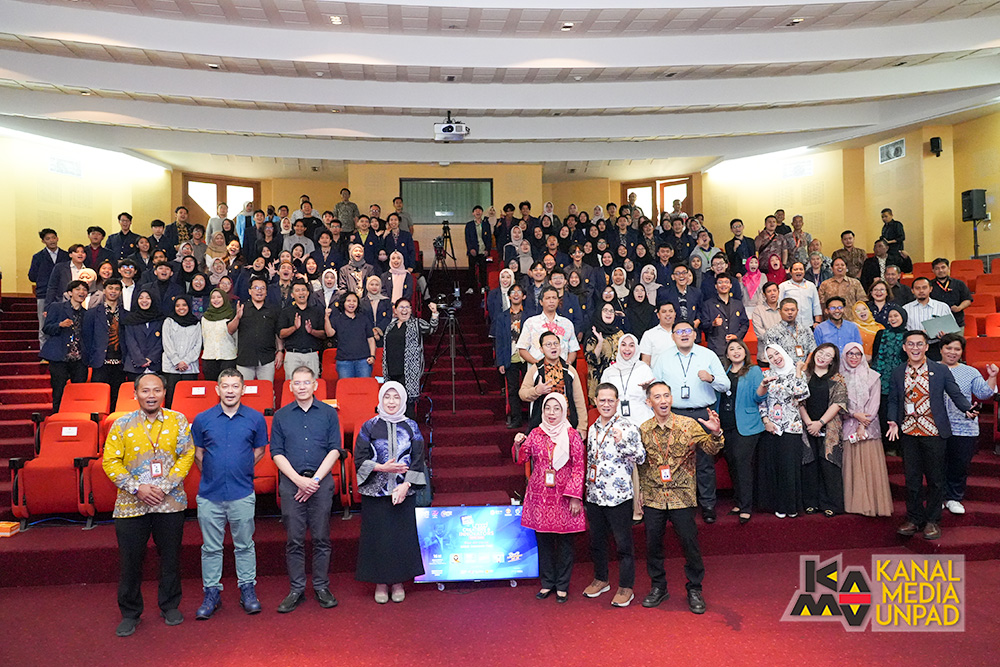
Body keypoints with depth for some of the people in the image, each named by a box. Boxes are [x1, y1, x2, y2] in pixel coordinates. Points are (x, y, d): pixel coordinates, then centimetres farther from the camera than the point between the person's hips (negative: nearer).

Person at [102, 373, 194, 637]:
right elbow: (110, 461, -2)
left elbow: (186, 456, -2)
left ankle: (170, 606, 30)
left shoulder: (178, 421, 0)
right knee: (130, 560, 7)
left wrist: (165, 487, -12)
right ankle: (130, 613, 25)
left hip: (170, 503, 1)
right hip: (131, 504, 0)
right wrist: (137, 488, -12)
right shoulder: (122, 424, -1)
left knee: (170, 557, 12)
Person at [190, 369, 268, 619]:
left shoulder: (255, 418, 0)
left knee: (244, 545, 10)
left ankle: (248, 590, 23)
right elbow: (197, 453, 11)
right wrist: (212, 475, 6)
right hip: (209, 495, 1)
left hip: (242, 494, 0)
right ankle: (211, 593, 22)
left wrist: (241, 471, 6)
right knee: (211, 547, 10)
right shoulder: (203, 419, 1)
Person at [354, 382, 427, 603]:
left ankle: (398, 582, 19)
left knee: (402, 535, 4)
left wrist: (406, 484, -11)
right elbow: (360, 459, -1)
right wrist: (382, 468, -15)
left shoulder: (411, 427, 4)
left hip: (404, 492, 1)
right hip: (375, 492, -1)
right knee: (377, 536, 3)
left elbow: (418, 461, 2)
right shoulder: (369, 427, 1)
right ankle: (380, 583, 17)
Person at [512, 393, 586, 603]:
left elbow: (579, 467, -3)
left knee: (565, 541, 5)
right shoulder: (536, 434, 6)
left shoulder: (572, 435, -2)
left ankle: (562, 585, 19)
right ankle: (547, 582, 25)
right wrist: (518, 445, -18)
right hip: (540, 495, 3)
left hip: (564, 496, -2)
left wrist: (575, 497, -9)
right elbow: (522, 459, 4)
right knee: (543, 540, 10)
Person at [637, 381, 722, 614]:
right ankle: (658, 587, 30)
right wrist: (640, 497, 10)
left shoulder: (689, 425, -5)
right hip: (653, 498, 2)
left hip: (681, 496, -2)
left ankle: (695, 589, 25)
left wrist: (716, 433, -33)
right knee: (653, 544, 10)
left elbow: (710, 449, -13)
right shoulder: (643, 431, 0)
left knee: (690, 543, 5)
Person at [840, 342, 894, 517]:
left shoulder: (872, 376, 5)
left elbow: (874, 403, 0)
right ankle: (854, 504, 4)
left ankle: (873, 504, 1)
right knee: (851, 466, 0)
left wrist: (863, 425, -9)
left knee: (871, 465, -3)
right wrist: (855, 414, -12)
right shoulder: (840, 377, 8)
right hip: (848, 426, 1)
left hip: (869, 427, -1)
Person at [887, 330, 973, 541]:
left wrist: (968, 410, -19)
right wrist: (893, 421, -6)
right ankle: (914, 519, 21)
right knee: (912, 478, 9)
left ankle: (932, 521, 19)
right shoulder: (898, 373, 6)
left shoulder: (941, 370, -1)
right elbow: (893, 400, 9)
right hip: (908, 433, 2)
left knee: (935, 478, 6)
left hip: (934, 433, -2)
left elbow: (956, 394, 0)